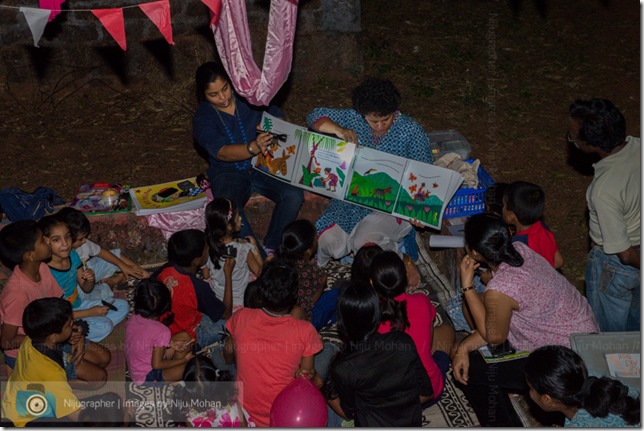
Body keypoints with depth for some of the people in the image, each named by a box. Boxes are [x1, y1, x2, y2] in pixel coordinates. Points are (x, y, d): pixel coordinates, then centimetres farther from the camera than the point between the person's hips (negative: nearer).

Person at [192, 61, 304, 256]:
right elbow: (222, 152, -21)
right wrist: (253, 148, -41)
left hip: (264, 165, 2)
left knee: (294, 195, -26)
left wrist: (273, 140, -21)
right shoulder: (203, 118, -6)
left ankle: (271, 248, -15)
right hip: (229, 173, -2)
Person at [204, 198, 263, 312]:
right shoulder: (243, 249, -28)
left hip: (216, 298, 5)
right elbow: (260, 272, -12)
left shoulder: (208, 246, -16)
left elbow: (206, 276, -3)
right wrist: (254, 246, -4)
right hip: (239, 301, -5)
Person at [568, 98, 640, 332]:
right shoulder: (637, 146, -18)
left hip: (614, 265, -7)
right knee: (635, 326, 33)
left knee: (609, 335, 22)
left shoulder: (604, 189, -38)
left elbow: (625, 253, -29)